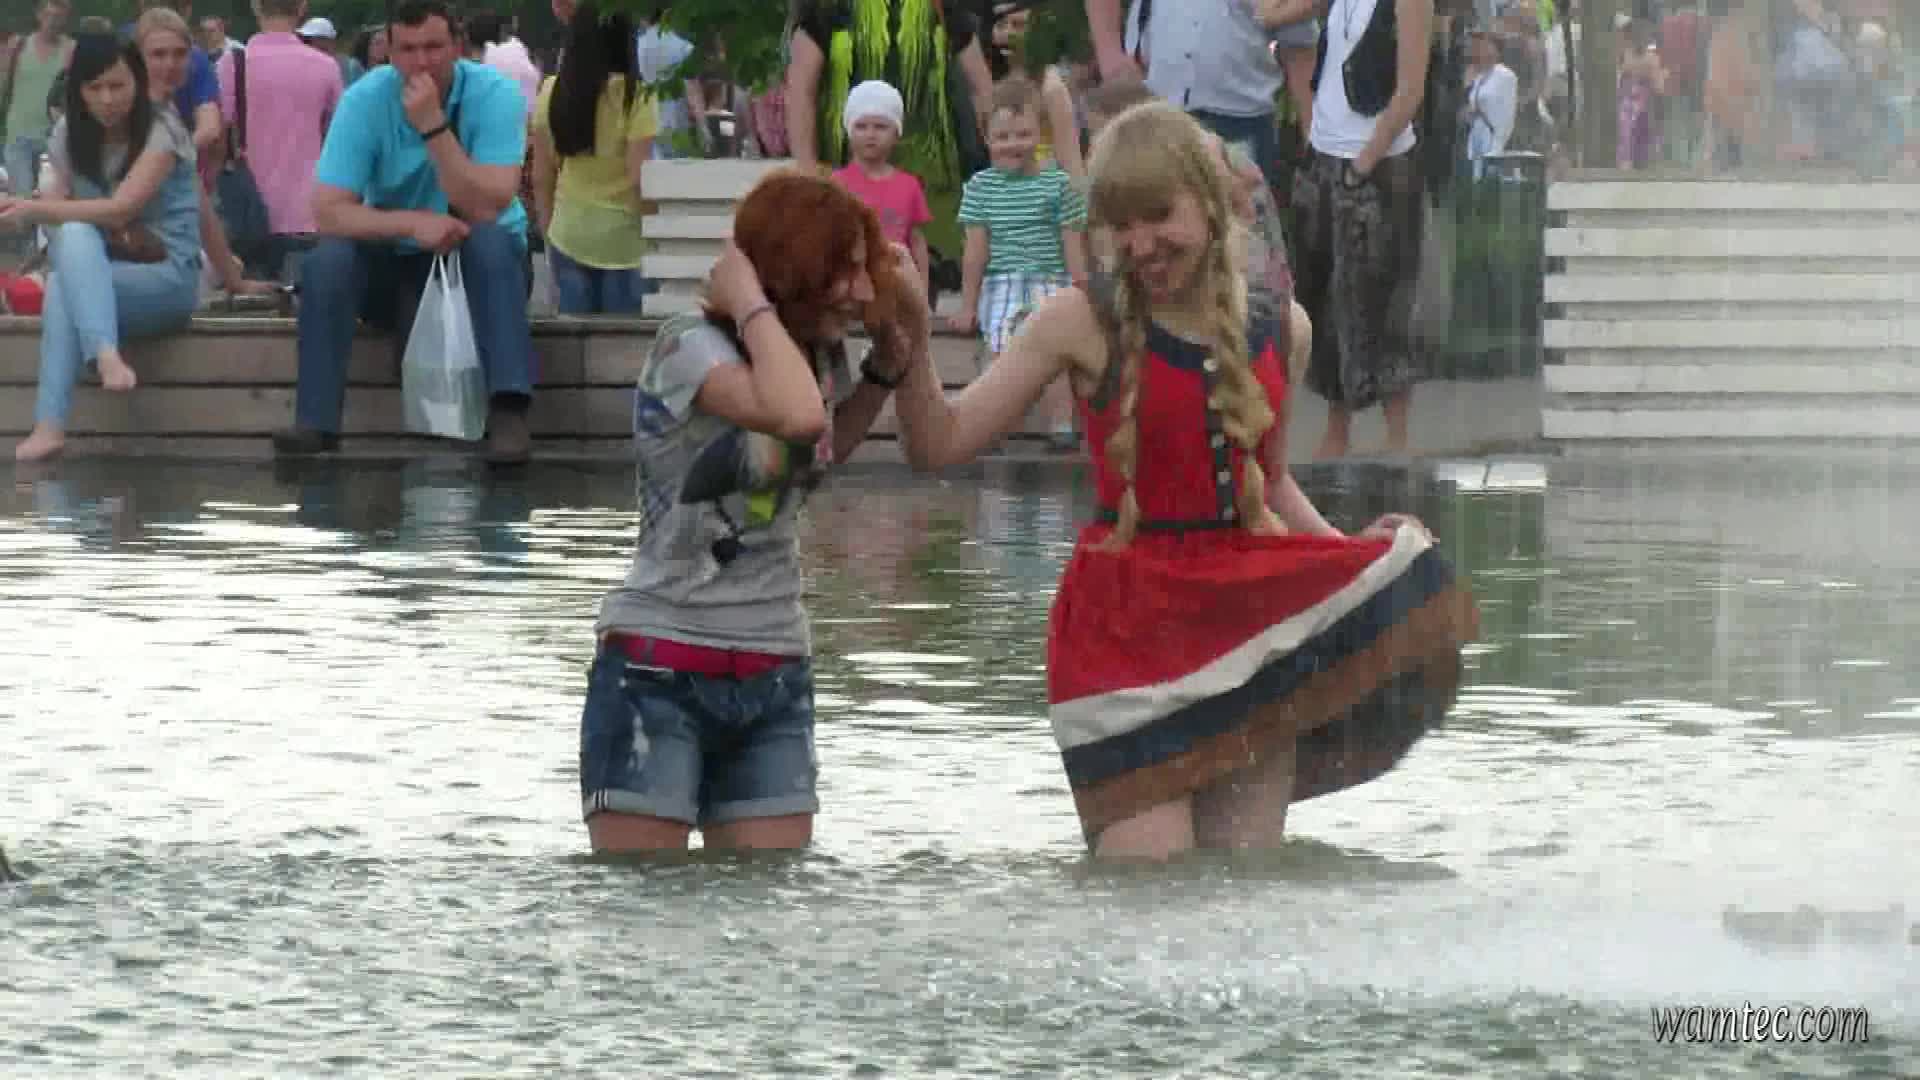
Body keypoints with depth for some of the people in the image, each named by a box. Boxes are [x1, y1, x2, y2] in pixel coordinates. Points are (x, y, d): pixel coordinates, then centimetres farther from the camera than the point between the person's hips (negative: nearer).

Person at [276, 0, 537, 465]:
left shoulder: (496, 94, -18)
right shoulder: (364, 100, -14)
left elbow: (486, 209, -28)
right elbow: (328, 212, -20)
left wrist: (433, 126, -35)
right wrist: (413, 223, -34)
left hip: (484, 266, -2)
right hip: (398, 262, 2)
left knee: (491, 240, -34)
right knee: (327, 260, -26)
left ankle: (509, 412, -44)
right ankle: (316, 421, -27)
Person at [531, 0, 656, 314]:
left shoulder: (553, 92, -1)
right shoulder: (635, 96, -14)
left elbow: (541, 177, 5)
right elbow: (639, 179, -14)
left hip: (569, 236, 4)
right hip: (621, 237, -4)